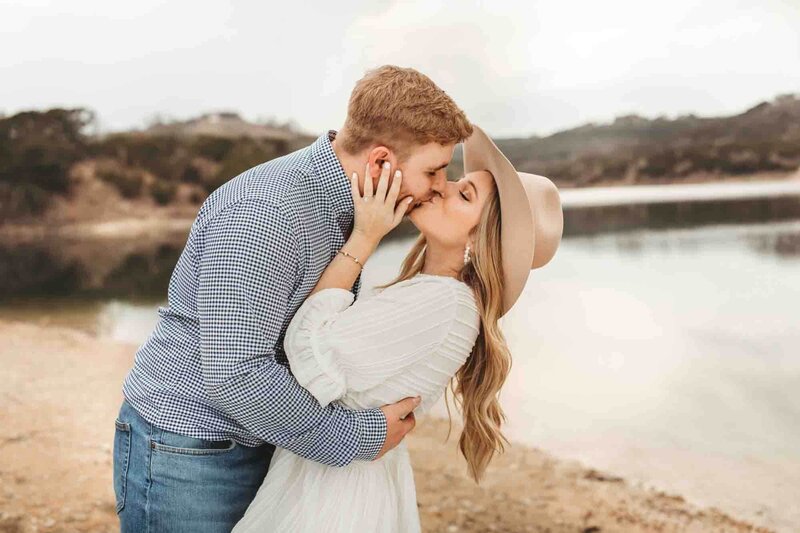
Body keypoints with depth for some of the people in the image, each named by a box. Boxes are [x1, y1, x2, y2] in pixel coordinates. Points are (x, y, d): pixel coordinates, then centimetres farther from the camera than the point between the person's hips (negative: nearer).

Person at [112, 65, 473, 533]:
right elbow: (234, 374, -31)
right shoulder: (264, 213, -27)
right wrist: (356, 437, -21)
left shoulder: (340, 203, 2)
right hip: (186, 453, -8)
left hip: (256, 443, 8)